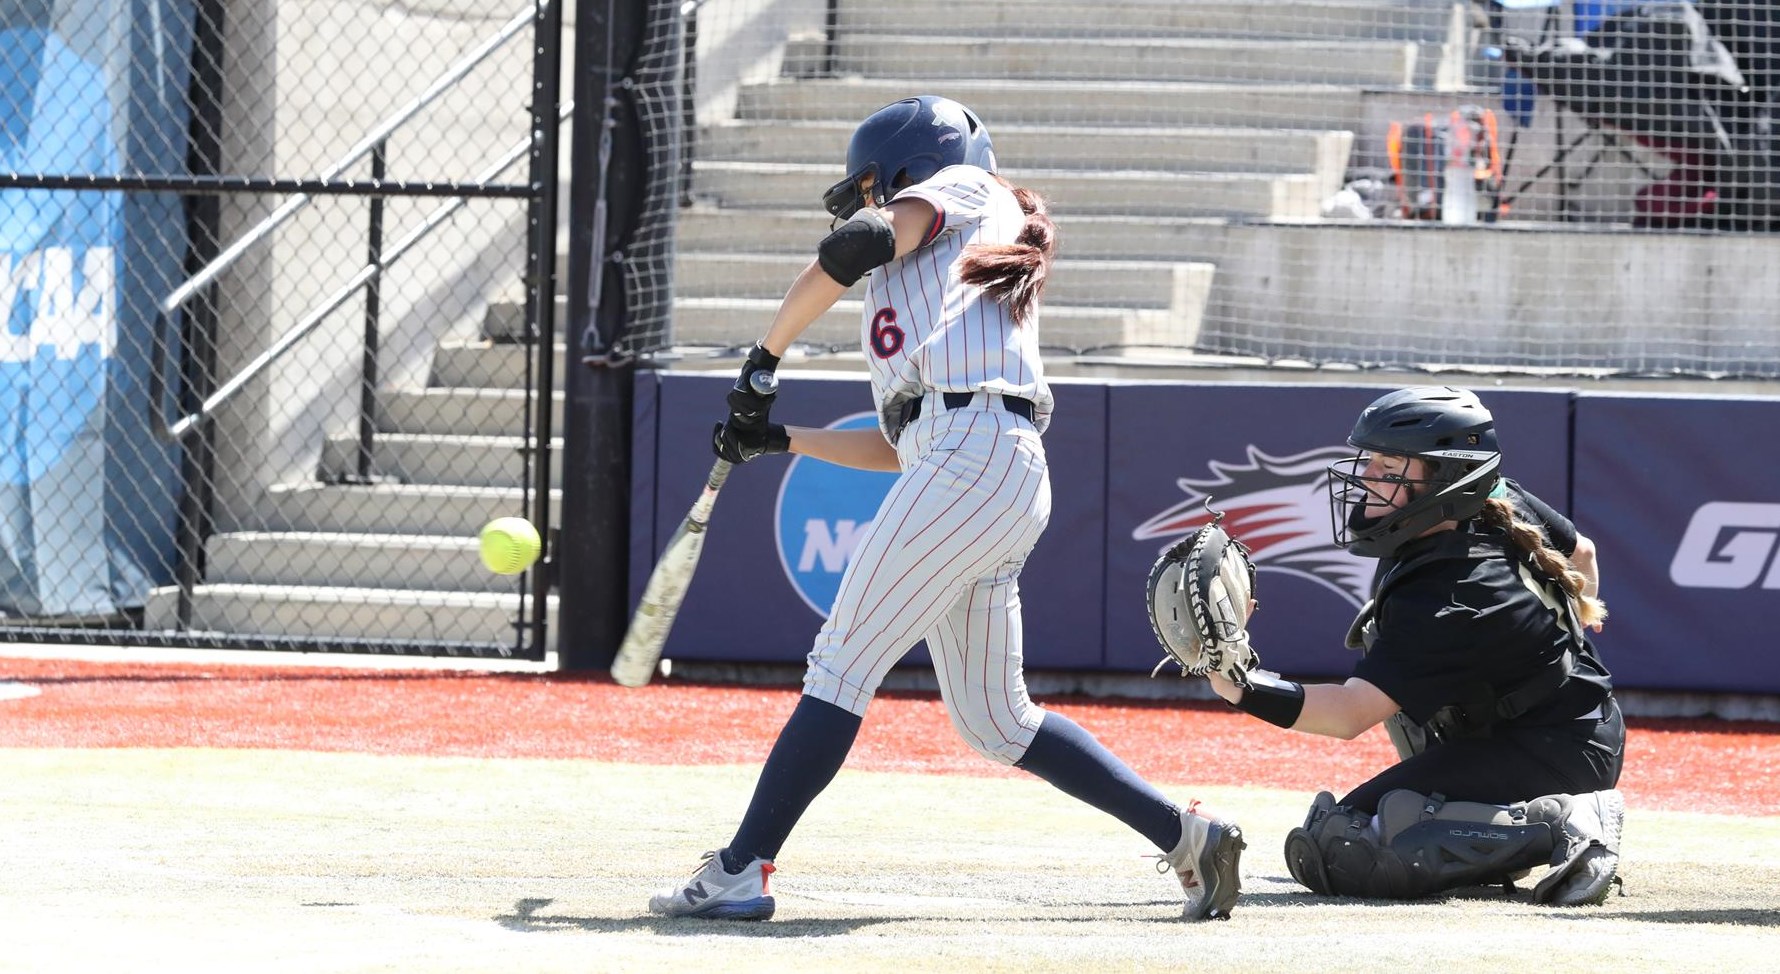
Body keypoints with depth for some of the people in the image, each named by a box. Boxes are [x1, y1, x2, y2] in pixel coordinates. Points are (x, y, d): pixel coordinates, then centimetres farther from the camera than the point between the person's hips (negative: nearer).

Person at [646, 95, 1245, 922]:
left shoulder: (962, 189, 11)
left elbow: (857, 244, -7)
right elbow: (902, 449, 31)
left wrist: (764, 359, 2)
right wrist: (779, 440, 33)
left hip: (973, 454, -9)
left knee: (842, 667, -10)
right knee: (993, 721, 12)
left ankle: (740, 872, -14)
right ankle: (1186, 834, 13)